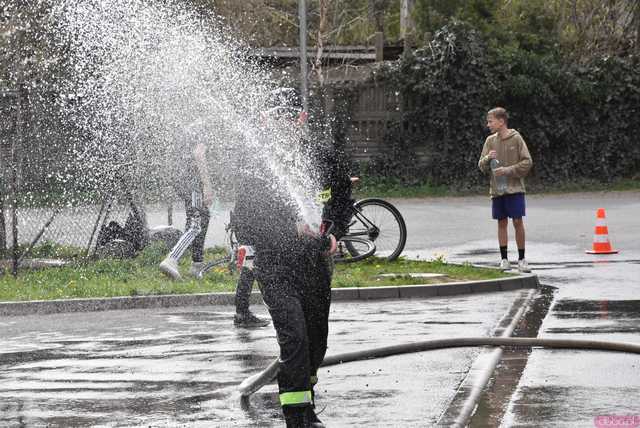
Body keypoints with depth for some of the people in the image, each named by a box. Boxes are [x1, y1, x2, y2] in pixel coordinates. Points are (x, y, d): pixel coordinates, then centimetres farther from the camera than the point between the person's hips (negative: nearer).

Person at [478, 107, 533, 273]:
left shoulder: (516, 138, -4)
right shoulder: (490, 141, 7)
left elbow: (527, 162, -7)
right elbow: (481, 166, 9)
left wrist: (508, 170, -16)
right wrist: (488, 158, -13)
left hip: (515, 189, -3)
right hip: (497, 190, 4)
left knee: (518, 222, -3)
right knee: (502, 223, 6)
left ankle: (521, 259, 6)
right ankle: (504, 259, 11)